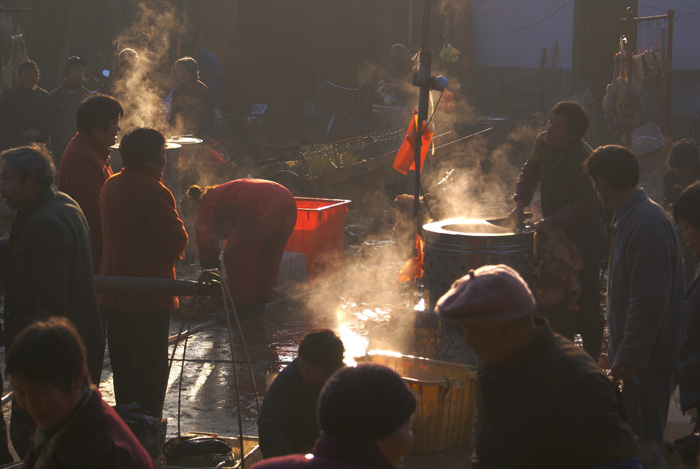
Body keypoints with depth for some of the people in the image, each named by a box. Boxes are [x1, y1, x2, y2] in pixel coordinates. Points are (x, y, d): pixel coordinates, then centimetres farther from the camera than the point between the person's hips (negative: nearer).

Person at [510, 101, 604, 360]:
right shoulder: (544, 144, -3)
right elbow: (529, 173, 13)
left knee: (585, 300, -5)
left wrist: (553, 220, -27)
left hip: (583, 234, -8)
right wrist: (520, 204, -1)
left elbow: (589, 204, -26)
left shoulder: (583, 159, -26)